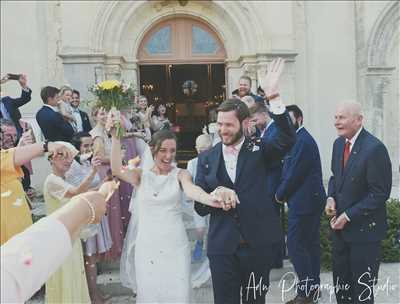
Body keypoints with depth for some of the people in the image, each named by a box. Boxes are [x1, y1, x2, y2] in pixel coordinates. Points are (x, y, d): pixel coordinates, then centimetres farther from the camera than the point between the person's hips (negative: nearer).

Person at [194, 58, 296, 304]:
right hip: (222, 246, 1)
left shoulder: (259, 150, 0)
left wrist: (273, 96, -29)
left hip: (259, 243, 0)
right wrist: (213, 197, -18)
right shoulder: (207, 159, 3)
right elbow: (199, 207, 5)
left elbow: (288, 138, -20)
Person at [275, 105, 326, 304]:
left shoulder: (302, 141, -17)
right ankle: (313, 287, 27)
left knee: (296, 245, -6)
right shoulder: (300, 138, 16)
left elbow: (294, 174, -18)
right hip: (312, 200, 11)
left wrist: (279, 195, -5)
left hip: (304, 202, -11)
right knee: (310, 244, 16)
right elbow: (290, 171, 17)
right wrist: (283, 192, 6)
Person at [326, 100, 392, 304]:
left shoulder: (375, 148, -20)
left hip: (364, 228, -7)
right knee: (341, 283, 18)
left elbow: (380, 193, -18)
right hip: (340, 225, 7)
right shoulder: (339, 143, 4)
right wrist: (331, 197, -3)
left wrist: (349, 216, -18)